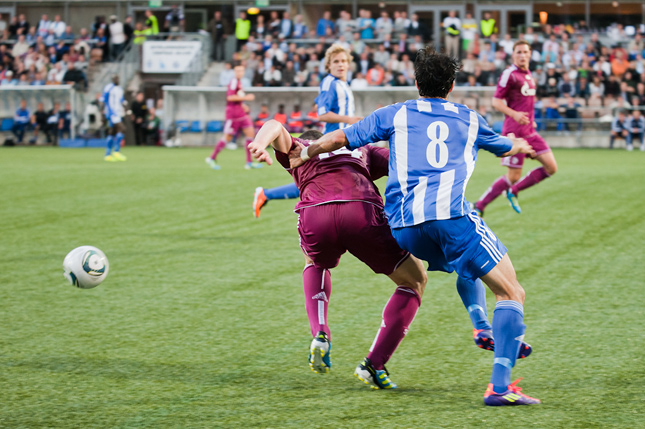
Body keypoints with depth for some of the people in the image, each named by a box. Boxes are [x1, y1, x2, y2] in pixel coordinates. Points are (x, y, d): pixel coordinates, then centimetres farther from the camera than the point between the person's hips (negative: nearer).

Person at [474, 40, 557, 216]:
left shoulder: (529, 75, 13)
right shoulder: (509, 75, -11)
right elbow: (496, 101, -13)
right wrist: (514, 114, -27)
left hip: (529, 132, 8)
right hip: (514, 132, -8)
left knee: (551, 168, 1)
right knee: (513, 176, -6)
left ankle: (513, 191, 16)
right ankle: (479, 206, 8)